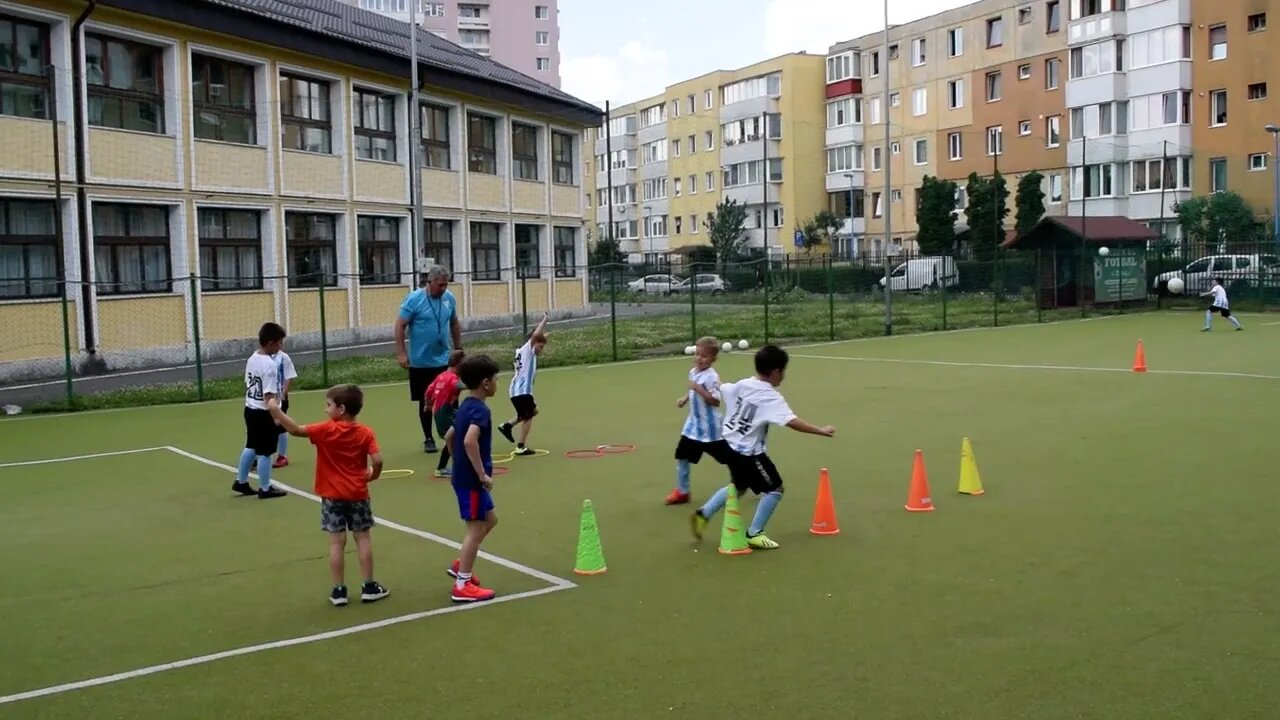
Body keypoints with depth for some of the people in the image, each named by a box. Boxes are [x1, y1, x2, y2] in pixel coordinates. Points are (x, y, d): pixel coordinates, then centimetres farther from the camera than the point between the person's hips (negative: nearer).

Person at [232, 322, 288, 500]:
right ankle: (265, 489, 13)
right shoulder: (269, 365, -22)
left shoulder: (252, 358, 6)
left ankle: (241, 482, 32)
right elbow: (269, 395, -25)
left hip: (250, 409, 9)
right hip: (263, 413, -9)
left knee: (251, 447, 23)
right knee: (264, 452, 3)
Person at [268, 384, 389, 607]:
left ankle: (339, 590, 9)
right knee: (363, 538, 10)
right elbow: (378, 460, -14)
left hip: (332, 496, -2)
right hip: (358, 494, 2)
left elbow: (296, 430, -19)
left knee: (337, 542, 4)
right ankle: (369, 587, 14)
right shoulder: (365, 433, -6)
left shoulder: (326, 430, -12)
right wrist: (373, 475, 5)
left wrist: (276, 411, -14)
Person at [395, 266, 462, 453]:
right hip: (421, 362, -3)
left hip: (444, 361, 3)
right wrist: (401, 354, -15)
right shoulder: (414, 299, -11)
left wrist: (458, 349, 16)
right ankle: (428, 439, 20)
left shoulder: (449, 298, 1)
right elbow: (400, 326, -10)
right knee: (425, 401, 7)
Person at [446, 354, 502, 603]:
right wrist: (482, 474, -26)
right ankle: (463, 586, 6)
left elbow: (450, 437, 22)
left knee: (489, 520, 21)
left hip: (464, 476, 10)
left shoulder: (465, 406, 11)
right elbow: (470, 441, -34)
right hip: (472, 479, -10)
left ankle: (460, 566, 26)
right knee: (476, 528, -1)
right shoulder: (479, 409, -19)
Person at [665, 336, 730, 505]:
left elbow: (716, 401, -27)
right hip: (693, 424, 8)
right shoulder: (693, 372, 4)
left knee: (728, 458, 4)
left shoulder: (711, 376, -21)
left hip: (710, 427, -8)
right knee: (682, 456, 7)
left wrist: (699, 389, -32)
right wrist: (685, 398, 4)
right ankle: (682, 492, 19)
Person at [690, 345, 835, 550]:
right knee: (774, 489, 5)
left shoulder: (742, 385, 1)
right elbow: (792, 422, -30)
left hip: (729, 445, 8)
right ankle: (754, 534, 8)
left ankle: (703, 514, 28)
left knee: (739, 487, 28)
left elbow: (721, 391, 18)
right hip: (748, 453, -8)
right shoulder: (771, 397, -20)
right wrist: (820, 431, -28)